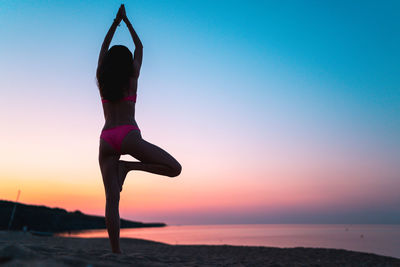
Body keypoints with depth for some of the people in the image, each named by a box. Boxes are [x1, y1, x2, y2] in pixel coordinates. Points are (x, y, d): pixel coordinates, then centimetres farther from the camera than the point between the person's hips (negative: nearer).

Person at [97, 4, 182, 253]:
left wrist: (116, 22, 37)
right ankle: (128, 166, -11)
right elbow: (140, 48, 24)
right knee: (175, 168, -1)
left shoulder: (101, 81, 16)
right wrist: (127, 21, 34)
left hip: (106, 139, 5)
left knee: (111, 199, 3)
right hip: (129, 135, -4)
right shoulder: (132, 78, 9)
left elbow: (104, 49, 30)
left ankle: (116, 251, -1)